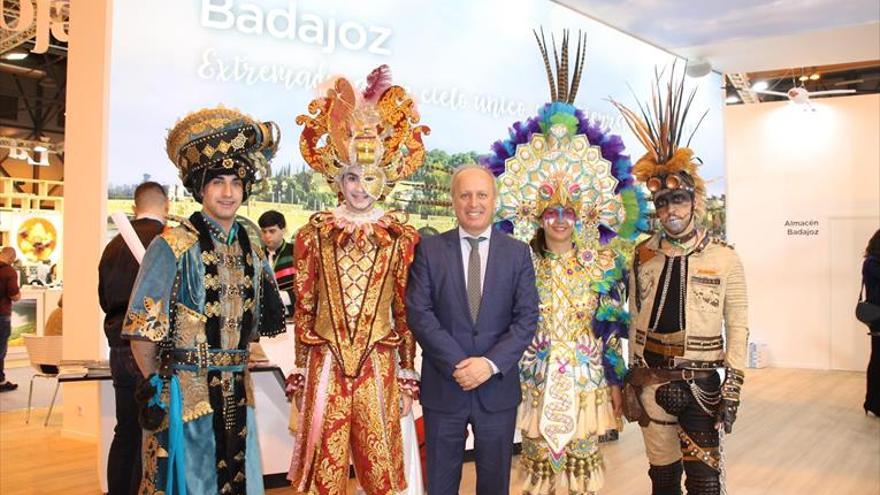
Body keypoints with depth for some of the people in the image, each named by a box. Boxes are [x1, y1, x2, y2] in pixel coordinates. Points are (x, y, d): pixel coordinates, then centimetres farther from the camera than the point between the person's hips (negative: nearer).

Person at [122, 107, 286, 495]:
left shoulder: (252, 253, 8)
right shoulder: (172, 248, -10)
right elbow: (142, 331, -9)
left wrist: (230, 370, 4)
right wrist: (160, 383, -3)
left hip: (236, 396, 5)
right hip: (184, 395, -5)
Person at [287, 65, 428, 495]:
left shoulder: (401, 238, 1)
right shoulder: (314, 234, 2)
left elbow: (405, 309, 4)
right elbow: (303, 307, 4)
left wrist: (407, 370, 4)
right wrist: (301, 369, 4)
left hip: (378, 364, 0)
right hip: (326, 363, 0)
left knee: (380, 458, 8)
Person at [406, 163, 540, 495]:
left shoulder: (518, 253, 3)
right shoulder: (429, 250, 0)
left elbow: (527, 317, -3)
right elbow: (418, 313, -7)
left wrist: (491, 363, -16)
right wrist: (456, 364, -16)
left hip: (498, 386, 1)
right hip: (443, 386, -1)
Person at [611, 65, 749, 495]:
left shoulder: (725, 259, -3)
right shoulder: (643, 257, 5)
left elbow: (738, 324, -2)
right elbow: (636, 321, 10)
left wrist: (733, 387, -6)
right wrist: (632, 379, 10)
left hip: (701, 382, -3)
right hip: (652, 379, 3)